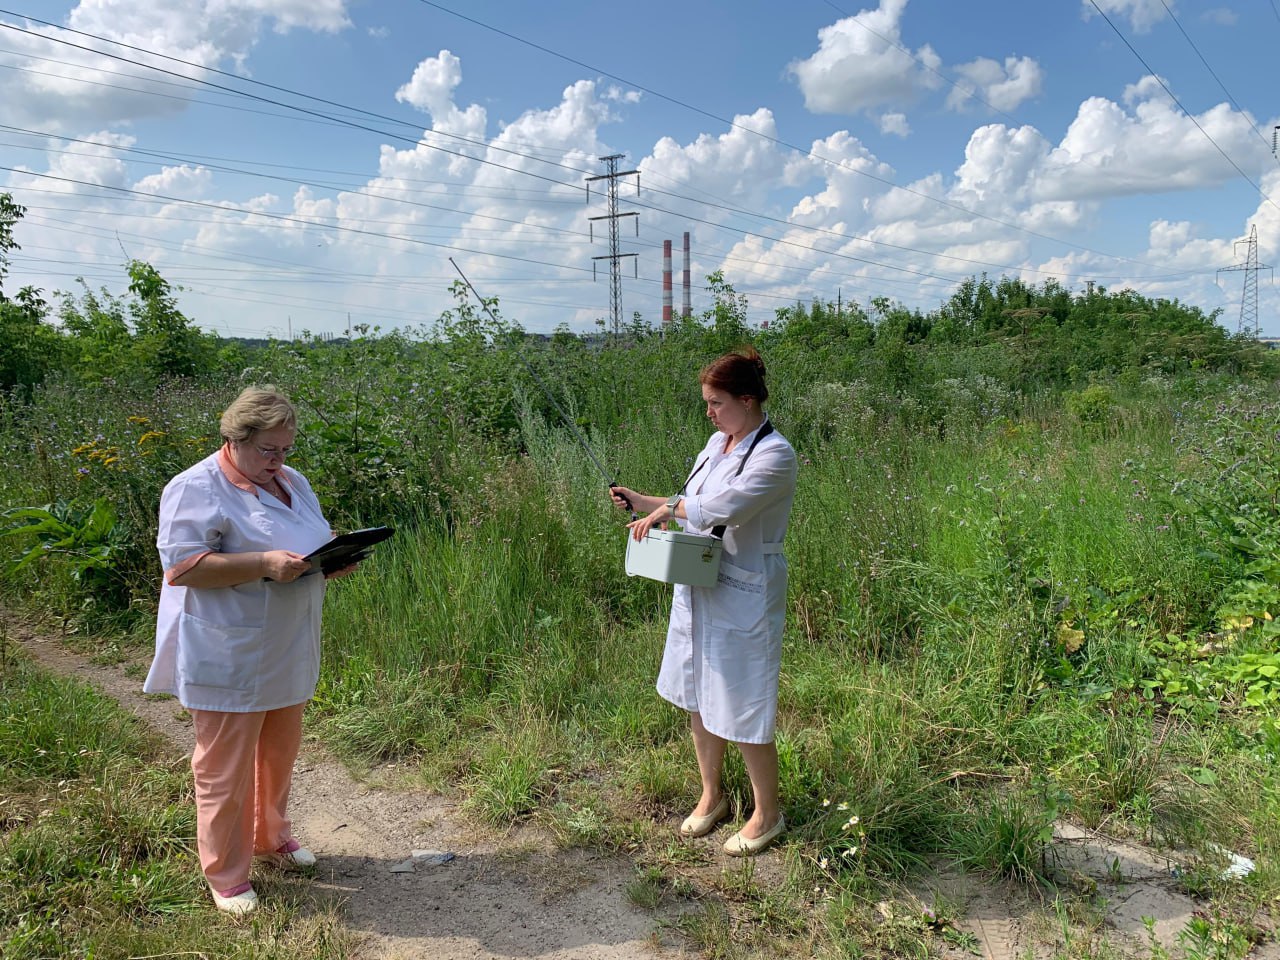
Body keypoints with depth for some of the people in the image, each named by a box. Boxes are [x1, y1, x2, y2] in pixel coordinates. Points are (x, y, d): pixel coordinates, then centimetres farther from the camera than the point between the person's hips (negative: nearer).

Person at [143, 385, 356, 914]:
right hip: (228, 659, -7)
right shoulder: (196, 490, -14)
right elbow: (181, 566, -22)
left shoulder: (292, 482, 10)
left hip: (287, 653, 7)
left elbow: (316, 543, 19)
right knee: (226, 767, 5)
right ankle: (226, 874, 23)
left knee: (280, 752, 20)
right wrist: (265, 563, -30)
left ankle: (270, 836, 42)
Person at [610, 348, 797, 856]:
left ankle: (767, 815, 26)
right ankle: (711, 796, 40)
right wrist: (642, 502, 4)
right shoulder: (717, 443, 8)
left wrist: (663, 510, -18)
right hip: (698, 591, 8)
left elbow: (722, 508, -31)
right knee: (698, 699, 18)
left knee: (743, 713, 3)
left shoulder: (774, 455, -19)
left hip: (743, 599, -8)